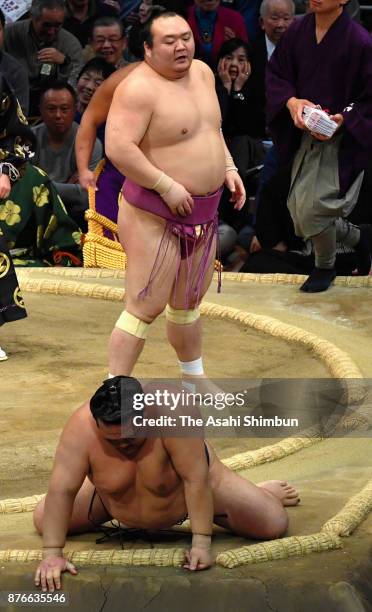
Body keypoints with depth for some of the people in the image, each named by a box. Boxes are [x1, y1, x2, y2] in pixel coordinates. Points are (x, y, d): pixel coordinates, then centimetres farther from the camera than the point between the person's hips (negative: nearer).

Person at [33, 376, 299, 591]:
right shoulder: (81, 428, -37)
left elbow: (195, 479, -39)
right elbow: (61, 490, -35)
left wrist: (201, 543, -39)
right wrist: (52, 554, -39)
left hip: (191, 478, -2)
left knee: (274, 526, -4)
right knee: (44, 521, 2)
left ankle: (264, 492, 36)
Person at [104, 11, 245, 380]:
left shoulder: (201, 73, 7)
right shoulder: (139, 88, -21)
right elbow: (118, 148, -29)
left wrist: (229, 168, 10)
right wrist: (167, 186, -26)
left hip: (201, 214, 8)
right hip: (156, 216, -8)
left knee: (189, 301, 22)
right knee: (145, 308, -8)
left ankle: (194, 378, 38)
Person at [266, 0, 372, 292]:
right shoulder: (298, 31, -2)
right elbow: (276, 73, 7)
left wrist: (344, 119, -23)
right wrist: (290, 101, -11)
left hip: (341, 140, -6)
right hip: (305, 134, 6)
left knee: (313, 209, -12)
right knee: (299, 211, 9)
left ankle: (325, 266, 19)